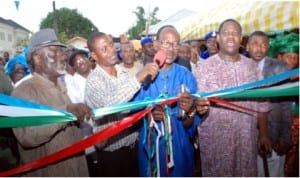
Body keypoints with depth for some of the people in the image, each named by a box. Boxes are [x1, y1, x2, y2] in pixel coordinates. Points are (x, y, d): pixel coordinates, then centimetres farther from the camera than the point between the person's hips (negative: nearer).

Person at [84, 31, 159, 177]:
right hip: (111, 149, -5)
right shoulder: (93, 80, -17)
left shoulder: (124, 72, 1)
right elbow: (108, 105, -36)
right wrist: (138, 78, -37)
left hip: (132, 143, 5)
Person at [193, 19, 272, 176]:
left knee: (247, 173, 16)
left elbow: (261, 103, 9)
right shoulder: (204, 67, -6)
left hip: (246, 139, 4)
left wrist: (263, 135, 8)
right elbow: (197, 101, -9)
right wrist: (200, 106, -33)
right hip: (215, 140, -3)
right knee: (216, 174, 9)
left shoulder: (252, 66, 5)